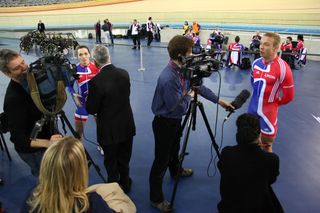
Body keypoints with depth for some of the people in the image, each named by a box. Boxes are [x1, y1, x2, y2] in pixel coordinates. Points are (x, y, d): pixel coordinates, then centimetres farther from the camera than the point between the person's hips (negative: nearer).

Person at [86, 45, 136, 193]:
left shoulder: (96, 81, -25)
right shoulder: (124, 74, -7)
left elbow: (91, 110, -16)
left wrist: (89, 98, 3)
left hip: (110, 130, -5)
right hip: (127, 126, 5)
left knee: (111, 163, 18)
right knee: (124, 160, 24)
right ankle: (125, 185, 45)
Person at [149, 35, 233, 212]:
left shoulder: (182, 70, -5)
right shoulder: (168, 79, -33)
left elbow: (198, 86, 7)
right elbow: (178, 108, -29)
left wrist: (219, 101, 10)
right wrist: (189, 95, -11)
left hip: (175, 120, 8)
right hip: (164, 123, -8)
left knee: (174, 150, 31)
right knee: (161, 160, 5)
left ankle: (176, 171, 60)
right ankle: (156, 198, 23)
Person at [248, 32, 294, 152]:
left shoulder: (282, 68, -20)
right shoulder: (256, 63, -2)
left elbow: (288, 95, -12)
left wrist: (274, 103, 2)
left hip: (268, 111, -5)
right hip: (252, 107, 6)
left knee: (266, 145, 10)